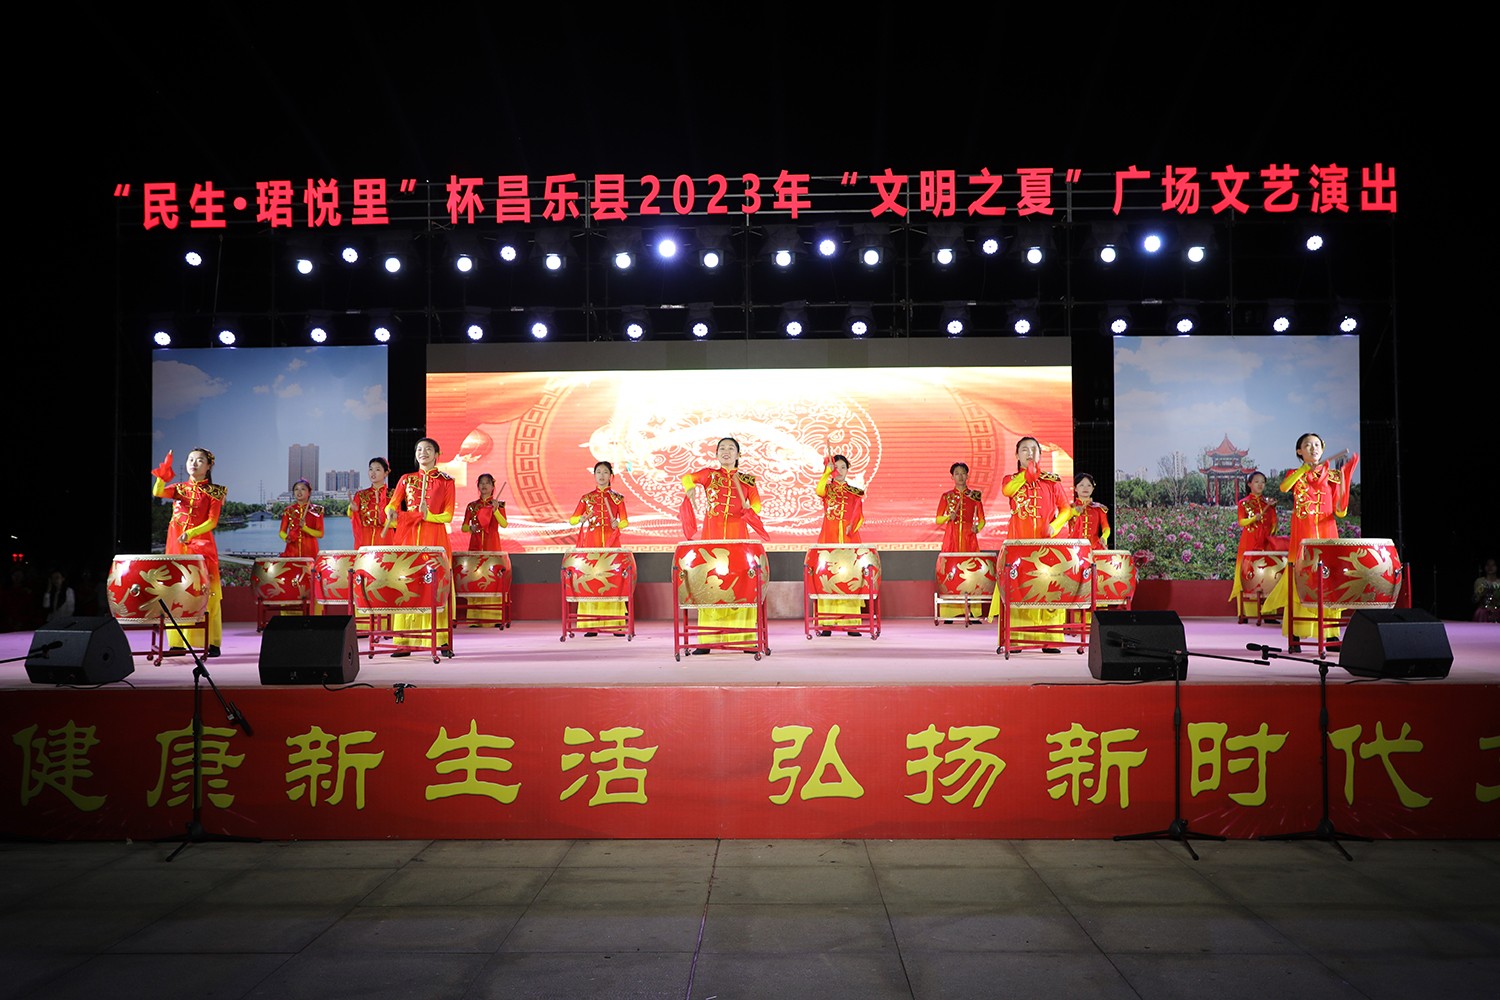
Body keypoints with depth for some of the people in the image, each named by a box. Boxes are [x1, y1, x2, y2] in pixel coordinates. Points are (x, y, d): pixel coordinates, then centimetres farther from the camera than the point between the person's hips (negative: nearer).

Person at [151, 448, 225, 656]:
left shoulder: (214, 492, 3)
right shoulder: (179, 489, 13)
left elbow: (212, 522, -6)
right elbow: (157, 492, -8)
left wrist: (191, 533, -19)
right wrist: (163, 473, -22)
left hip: (202, 545, -3)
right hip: (176, 546, 3)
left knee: (205, 594, -6)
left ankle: (212, 642, -3)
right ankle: (177, 642, 4)